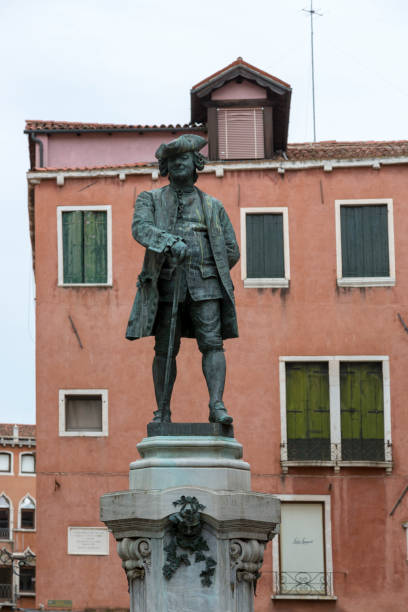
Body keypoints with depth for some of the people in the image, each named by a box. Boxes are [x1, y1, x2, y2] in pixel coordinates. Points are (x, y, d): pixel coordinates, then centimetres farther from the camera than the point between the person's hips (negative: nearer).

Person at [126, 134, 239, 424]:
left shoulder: (213, 206, 16)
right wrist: (171, 242, -27)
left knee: (212, 343, -13)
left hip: (204, 284, 0)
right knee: (165, 349, 0)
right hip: (166, 284, 0)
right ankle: (163, 412, 7)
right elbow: (141, 228, -10)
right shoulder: (151, 200, 12)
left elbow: (231, 251, 17)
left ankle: (217, 406, -20)